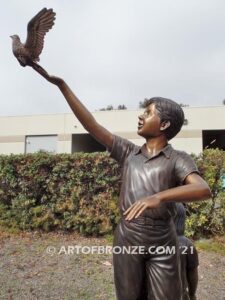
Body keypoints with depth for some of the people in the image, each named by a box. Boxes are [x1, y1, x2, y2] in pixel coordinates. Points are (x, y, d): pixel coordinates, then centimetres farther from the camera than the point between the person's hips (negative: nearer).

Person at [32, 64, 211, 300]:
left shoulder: (178, 159, -3)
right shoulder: (128, 152, 6)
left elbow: (203, 190, -22)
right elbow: (91, 125, 0)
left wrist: (158, 196, -40)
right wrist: (61, 85, -3)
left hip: (163, 241, -2)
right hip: (127, 237, 3)